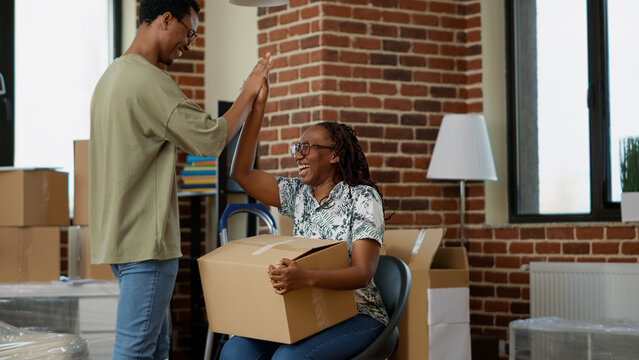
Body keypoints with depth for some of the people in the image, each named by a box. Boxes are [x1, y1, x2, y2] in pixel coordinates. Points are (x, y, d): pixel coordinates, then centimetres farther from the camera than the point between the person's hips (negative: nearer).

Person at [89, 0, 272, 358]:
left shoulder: (112, 76, 17)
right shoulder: (150, 80, -17)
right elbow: (211, 139, -16)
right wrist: (250, 93, -3)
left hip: (120, 235, 11)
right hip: (145, 240, -11)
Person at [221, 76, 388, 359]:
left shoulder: (362, 198, -6)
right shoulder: (298, 194, 11)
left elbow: (363, 272, -17)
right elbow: (241, 174, 6)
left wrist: (306, 277, -36)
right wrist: (257, 108, 0)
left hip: (355, 316, -5)